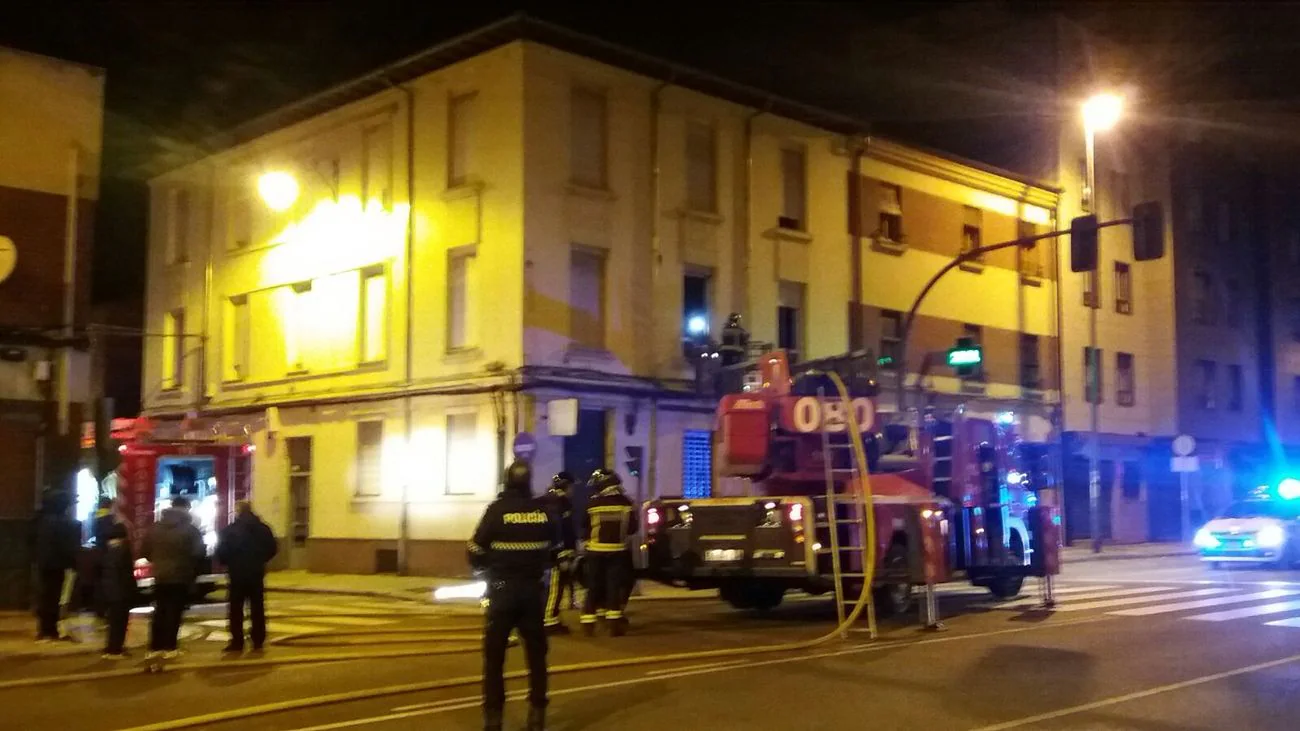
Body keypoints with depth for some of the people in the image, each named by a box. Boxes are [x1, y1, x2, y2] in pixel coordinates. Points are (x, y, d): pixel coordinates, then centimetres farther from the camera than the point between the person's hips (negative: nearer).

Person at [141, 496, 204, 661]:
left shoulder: (154, 528, 5)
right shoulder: (191, 529, -9)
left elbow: (144, 552, 6)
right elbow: (198, 554, -14)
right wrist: (192, 570, 3)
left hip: (160, 576, 4)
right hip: (181, 577, -4)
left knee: (159, 611, 12)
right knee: (174, 612, 1)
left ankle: (155, 647, 10)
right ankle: (170, 647, 0)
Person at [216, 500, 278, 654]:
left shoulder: (230, 530, -9)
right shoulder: (263, 529, 3)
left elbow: (221, 552, -11)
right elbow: (271, 550, 5)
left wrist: (228, 562, 8)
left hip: (237, 574, -3)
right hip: (257, 574, 3)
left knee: (236, 610, 5)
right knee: (257, 609, 9)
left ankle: (237, 642, 2)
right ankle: (258, 642, 9)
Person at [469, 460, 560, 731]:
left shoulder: (497, 510, -11)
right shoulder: (544, 511, -1)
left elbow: (476, 552, -8)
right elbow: (555, 551, 11)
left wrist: (485, 565, 13)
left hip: (501, 589, -3)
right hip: (532, 589, 3)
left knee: (494, 655, 5)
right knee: (536, 653, 13)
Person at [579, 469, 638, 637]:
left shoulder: (592, 504, -7)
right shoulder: (626, 503, -2)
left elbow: (585, 530, 0)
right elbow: (633, 529, 4)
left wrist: (585, 547, 16)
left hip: (595, 551, 0)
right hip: (618, 551, 0)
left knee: (594, 586, 7)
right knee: (615, 585, 4)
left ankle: (588, 622, 6)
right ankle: (614, 620, -4)